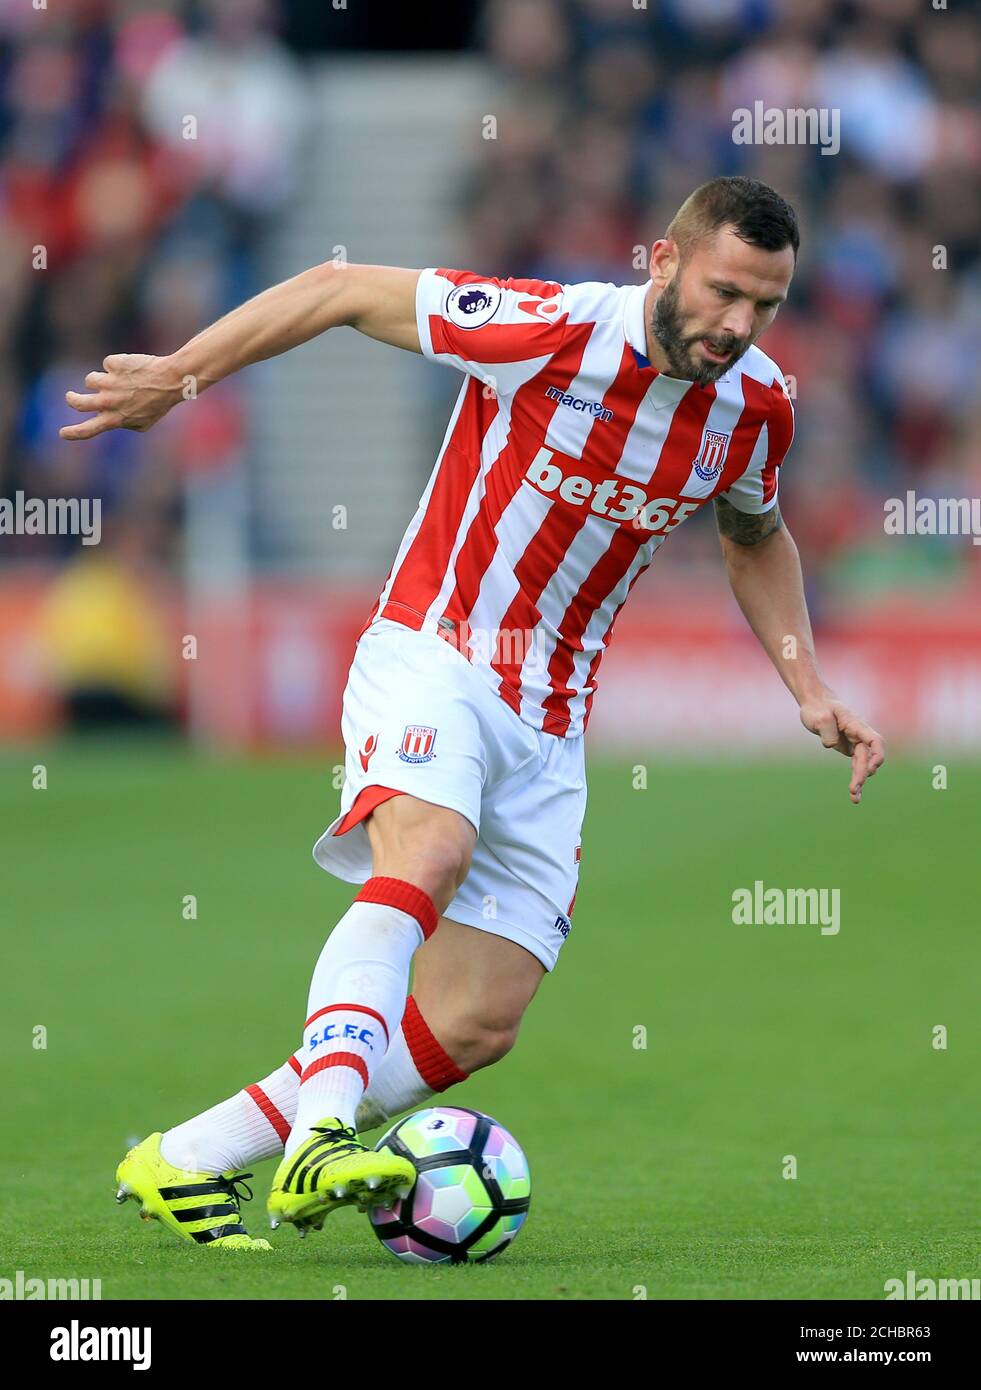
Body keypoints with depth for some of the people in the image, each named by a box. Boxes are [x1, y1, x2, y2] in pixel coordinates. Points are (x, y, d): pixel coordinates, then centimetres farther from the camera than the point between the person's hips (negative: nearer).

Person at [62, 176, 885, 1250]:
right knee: (431, 849, -37)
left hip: (550, 720, 5)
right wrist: (175, 375, -4)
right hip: (431, 652, -5)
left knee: (475, 1029, -4)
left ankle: (184, 1161, 5)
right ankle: (318, 1141, -50)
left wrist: (809, 692, 11)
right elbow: (340, 290, -7)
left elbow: (755, 539, 22)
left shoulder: (755, 405, -1)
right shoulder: (548, 332, -17)